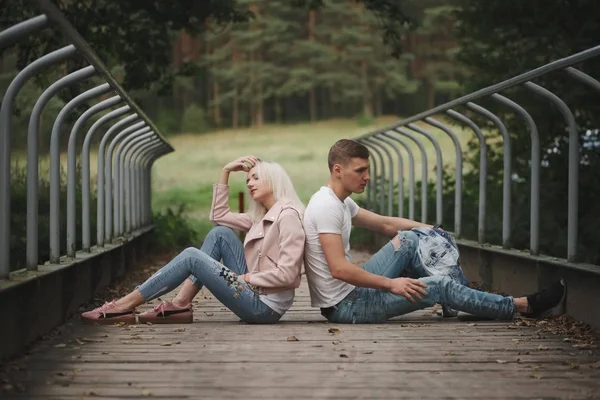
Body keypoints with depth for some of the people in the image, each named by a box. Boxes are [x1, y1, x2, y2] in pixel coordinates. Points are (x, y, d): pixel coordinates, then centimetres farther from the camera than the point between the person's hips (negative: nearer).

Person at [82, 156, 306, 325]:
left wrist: (249, 277, -12)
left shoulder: (287, 216, -11)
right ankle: (180, 306, -3)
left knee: (192, 256, -11)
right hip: (254, 294, 9)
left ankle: (125, 307, -8)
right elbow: (219, 215, 22)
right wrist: (226, 172, 17)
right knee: (220, 233, 4)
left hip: (264, 307, -9)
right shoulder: (261, 217, 18)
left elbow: (287, 274, -21)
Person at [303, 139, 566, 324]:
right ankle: (523, 306, 5)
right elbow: (339, 269, -28)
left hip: (351, 292, 10)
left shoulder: (341, 203, 11)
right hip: (344, 306, -10)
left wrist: (428, 230, 12)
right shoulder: (327, 207, -21)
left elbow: (385, 224, 23)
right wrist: (390, 283, -23)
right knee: (440, 286, -7)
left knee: (407, 239, 10)